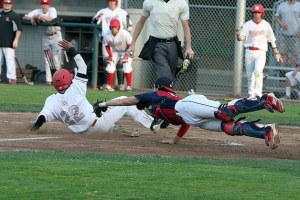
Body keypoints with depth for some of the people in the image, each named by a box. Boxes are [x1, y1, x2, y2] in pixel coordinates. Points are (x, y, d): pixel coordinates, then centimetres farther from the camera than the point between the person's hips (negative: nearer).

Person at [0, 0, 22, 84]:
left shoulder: (14, 15, -4)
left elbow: (19, 29, -8)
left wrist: (16, 40, -17)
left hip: (9, 43, -6)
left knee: (10, 60, -12)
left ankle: (12, 77, -12)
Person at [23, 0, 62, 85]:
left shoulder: (52, 10, -13)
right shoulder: (38, 11, -2)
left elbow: (52, 19, -33)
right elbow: (24, 17, -5)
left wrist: (41, 17, -46)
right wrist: (31, 18, -26)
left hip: (55, 36, -4)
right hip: (46, 37, 4)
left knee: (56, 58, -12)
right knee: (47, 59, 1)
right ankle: (49, 80, 2)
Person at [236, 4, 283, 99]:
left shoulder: (266, 25, 5)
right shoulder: (247, 25, 5)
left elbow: (272, 40, 10)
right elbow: (241, 38, -2)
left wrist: (276, 53, 7)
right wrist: (238, 34, -25)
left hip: (261, 52, -2)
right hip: (249, 52, 2)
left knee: (258, 71, -24)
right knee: (250, 75, 3)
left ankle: (258, 92, -20)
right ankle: (251, 95, 14)